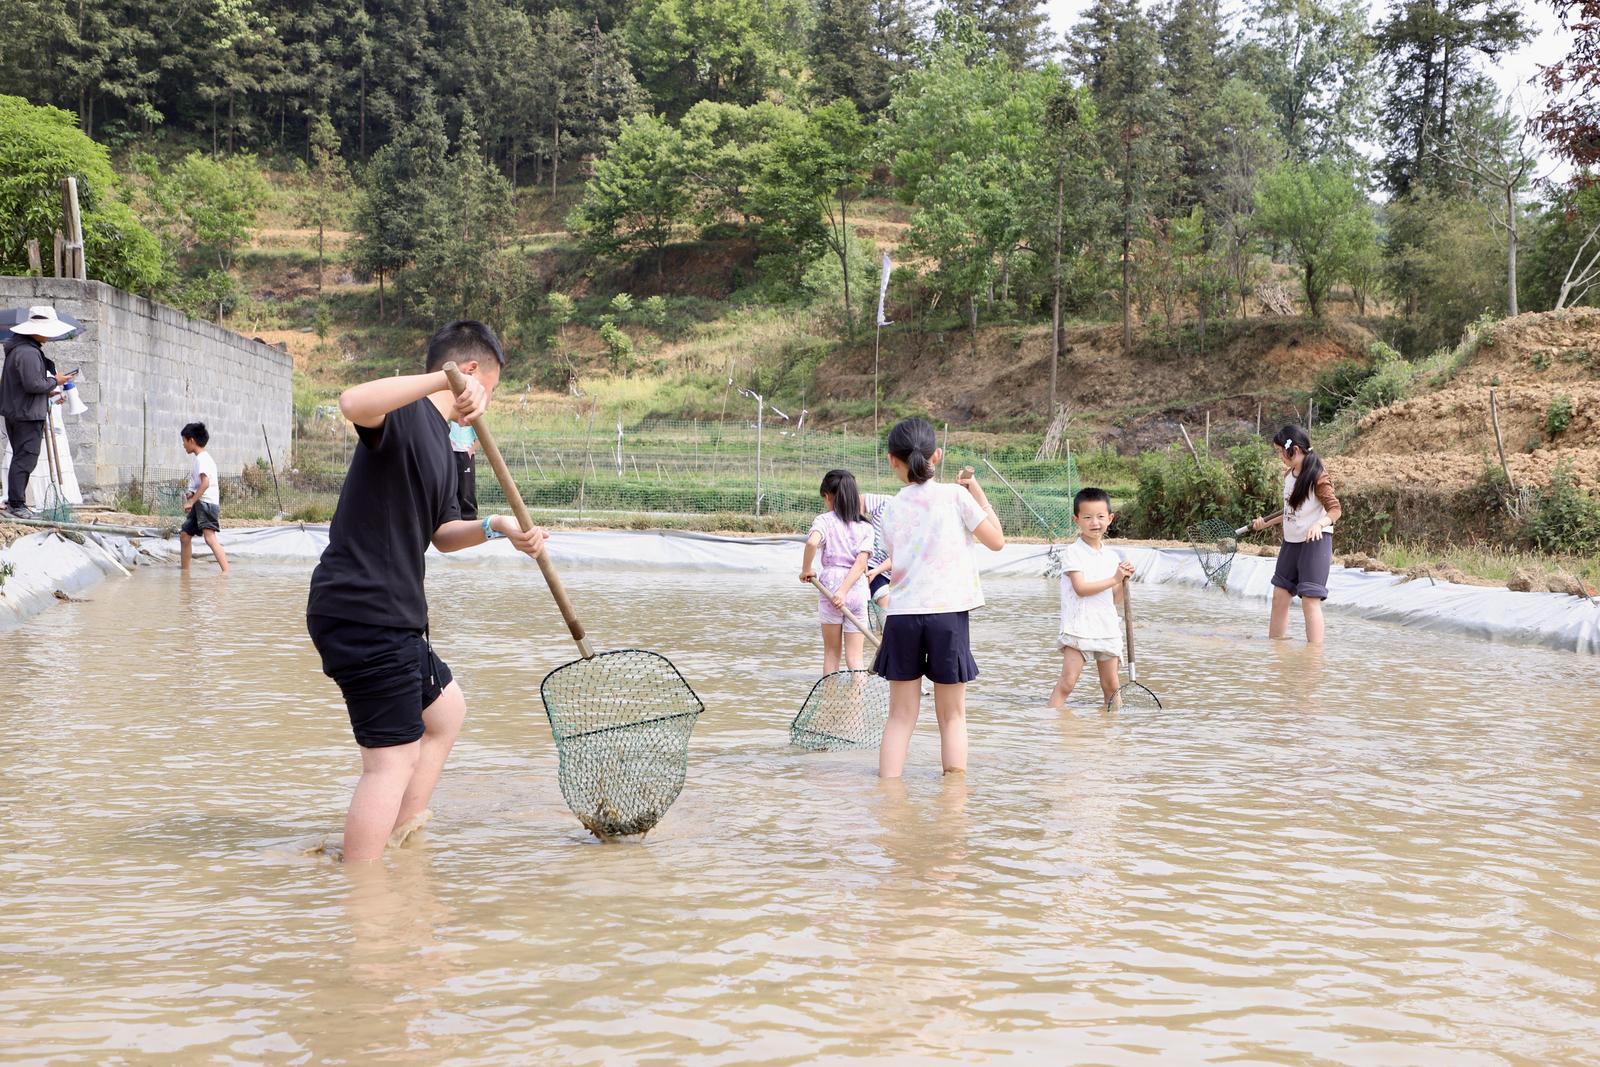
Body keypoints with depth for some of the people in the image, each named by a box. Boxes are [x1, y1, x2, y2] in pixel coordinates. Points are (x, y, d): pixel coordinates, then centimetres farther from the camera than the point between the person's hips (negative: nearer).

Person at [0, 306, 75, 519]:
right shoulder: (28, 353, -20)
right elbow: (33, 384, -24)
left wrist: (47, 390, 17)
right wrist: (55, 382, -10)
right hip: (27, 415, -11)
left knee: (21, 457, 18)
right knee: (26, 458, -6)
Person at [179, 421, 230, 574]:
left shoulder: (201, 458, -11)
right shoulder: (202, 458, 20)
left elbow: (205, 483, -23)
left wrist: (192, 501, -19)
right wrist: (191, 495, 8)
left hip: (206, 503, -11)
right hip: (200, 505, 11)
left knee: (210, 537, -24)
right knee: (185, 535, 18)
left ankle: (226, 571, -34)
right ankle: (184, 570, 28)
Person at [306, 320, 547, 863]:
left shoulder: (438, 441, 19)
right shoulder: (406, 412, -12)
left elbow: (442, 533, 24)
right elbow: (353, 402, -36)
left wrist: (496, 527, 6)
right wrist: (443, 380, -40)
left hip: (390, 618, 11)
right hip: (362, 612, -11)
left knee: (445, 707, 28)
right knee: (393, 760, -10)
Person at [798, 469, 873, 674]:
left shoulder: (824, 520, 0)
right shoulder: (866, 527, 9)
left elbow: (812, 542, -22)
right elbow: (862, 563, -5)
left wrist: (806, 569, -7)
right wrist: (844, 591, -11)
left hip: (830, 584, -2)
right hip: (858, 590, 2)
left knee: (831, 652, 12)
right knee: (854, 657, 3)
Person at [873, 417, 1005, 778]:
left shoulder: (892, 508, 7)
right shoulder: (954, 495, -2)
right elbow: (997, 540, 4)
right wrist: (978, 494, 12)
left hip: (901, 614, 2)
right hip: (947, 613, -2)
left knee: (900, 717, 8)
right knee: (952, 716, 9)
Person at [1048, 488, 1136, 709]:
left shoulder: (1112, 556, 12)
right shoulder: (1073, 553, -6)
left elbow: (1115, 600, 14)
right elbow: (1080, 588, -17)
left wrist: (1123, 580, -4)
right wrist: (1113, 579, -14)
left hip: (1107, 629, 6)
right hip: (1079, 629, -6)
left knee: (1111, 686, 10)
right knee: (1067, 682, -14)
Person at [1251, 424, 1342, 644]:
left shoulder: (1318, 477, -14)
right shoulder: (1288, 475, 10)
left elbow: (1335, 509, -18)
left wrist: (1320, 523, -36)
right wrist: (1266, 523, 29)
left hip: (1315, 542, -8)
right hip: (1291, 541, 8)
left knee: (1310, 600, -10)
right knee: (1279, 596, 9)